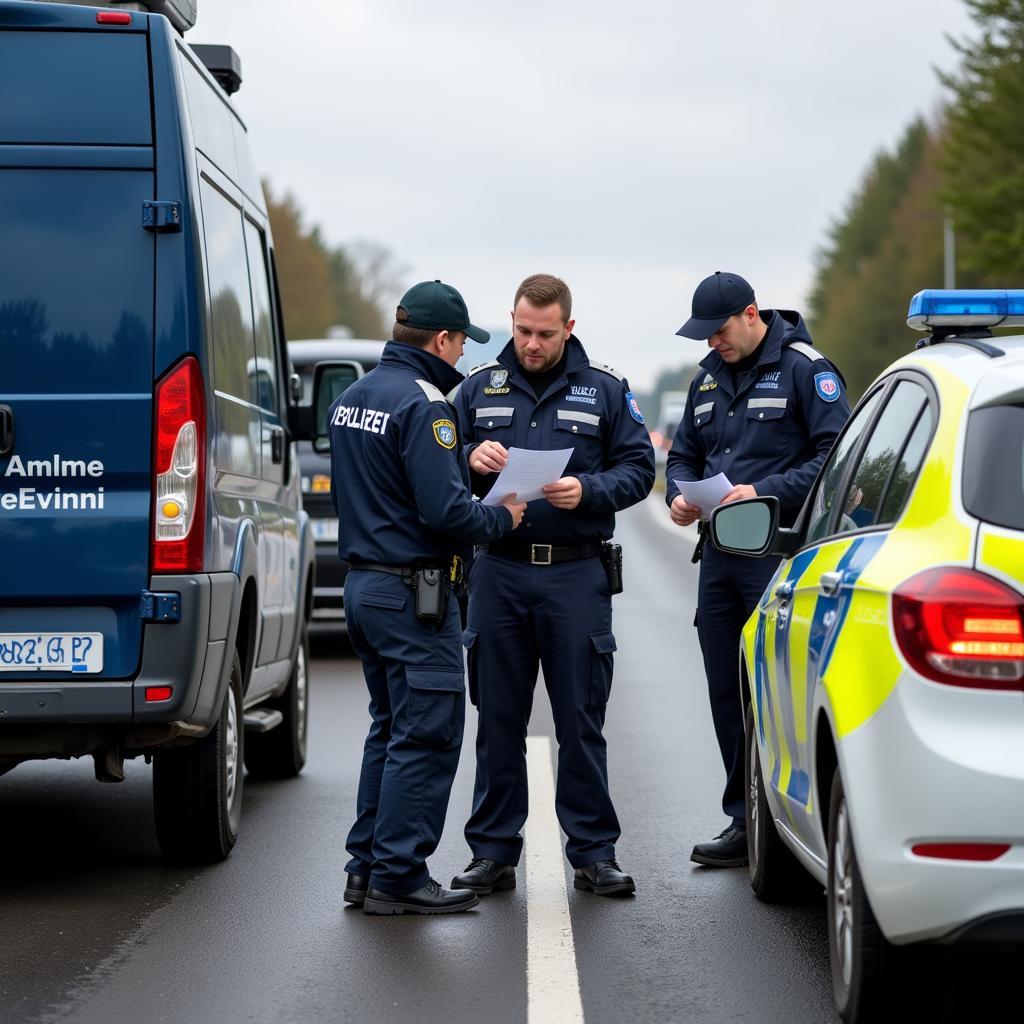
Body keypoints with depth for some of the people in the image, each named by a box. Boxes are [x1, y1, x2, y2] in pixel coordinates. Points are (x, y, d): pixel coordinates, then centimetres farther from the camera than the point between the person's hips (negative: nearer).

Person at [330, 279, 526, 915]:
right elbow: (445, 511, -23)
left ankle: (367, 867, 19)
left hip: (364, 583, 10)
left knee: (391, 730, 17)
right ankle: (398, 878, -2)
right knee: (426, 737, -3)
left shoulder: (354, 397, 13)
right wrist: (502, 518, -6)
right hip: (414, 593, -10)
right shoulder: (422, 404, -17)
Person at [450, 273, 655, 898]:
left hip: (577, 575, -2)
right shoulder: (480, 389, 9)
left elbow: (638, 469, 3)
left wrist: (589, 490, -16)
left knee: (582, 721, 2)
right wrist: (470, 460, -11)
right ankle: (494, 851, 13)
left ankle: (594, 851, 9)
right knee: (498, 721, 6)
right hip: (499, 572, 2)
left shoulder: (605, 390, 5)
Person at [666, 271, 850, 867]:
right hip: (718, 555, 8)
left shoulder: (805, 368, -6)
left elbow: (837, 455, -13)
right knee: (728, 694, 8)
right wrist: (679, 494, 4)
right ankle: (746, 823, 15)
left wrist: (766, 492, -20)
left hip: (778, 554, -7)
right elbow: (684, 454, 26)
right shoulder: (709, 377, 18)